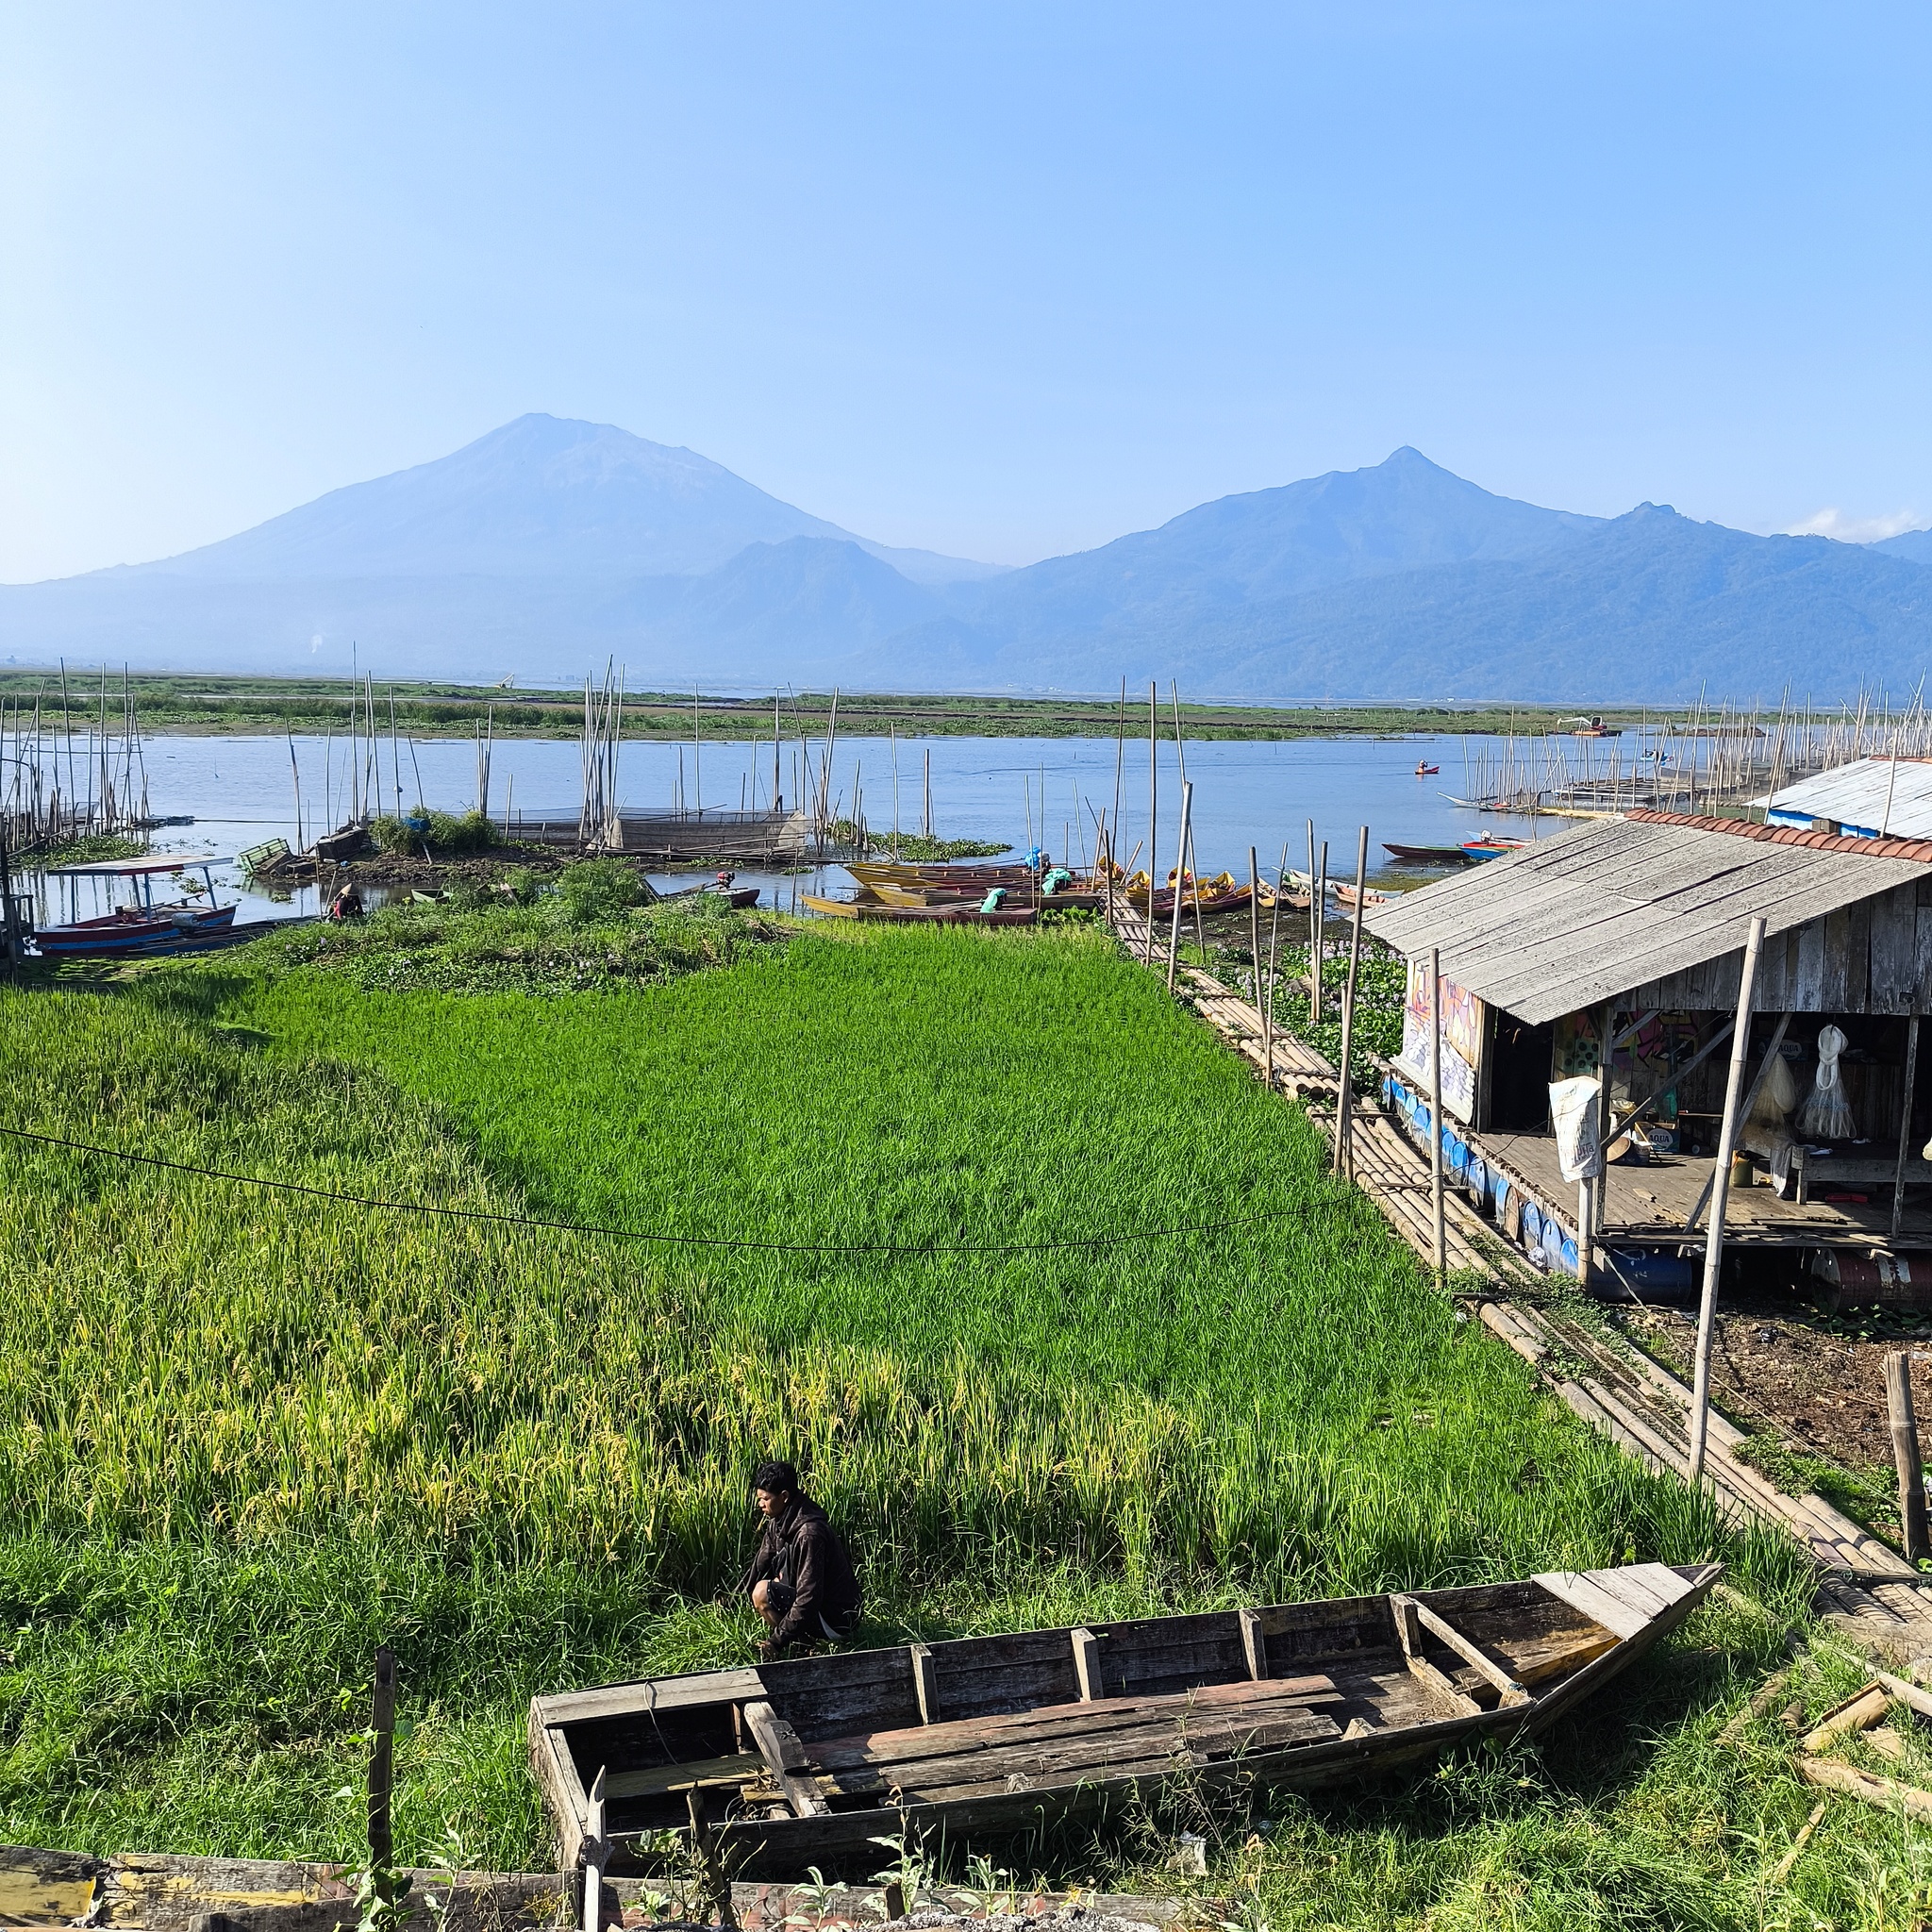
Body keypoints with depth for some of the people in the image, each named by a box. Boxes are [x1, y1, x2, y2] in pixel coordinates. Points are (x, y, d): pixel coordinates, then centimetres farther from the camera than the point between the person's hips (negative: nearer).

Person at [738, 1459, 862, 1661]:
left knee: (762, 1592, -19)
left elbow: (808, 1598, -28)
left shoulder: (809, 1533, -26)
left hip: (836, 1620, -10)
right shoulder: (778, 1523, 2)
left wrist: (777, 1640, -26)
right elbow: (759, 1566, 15)